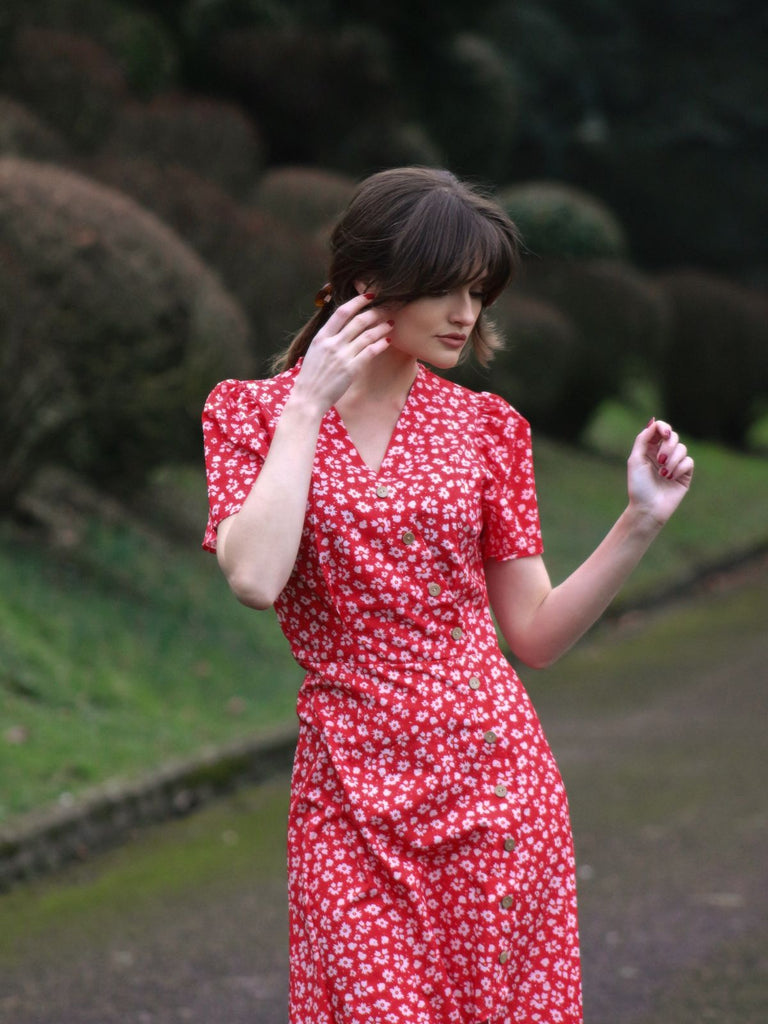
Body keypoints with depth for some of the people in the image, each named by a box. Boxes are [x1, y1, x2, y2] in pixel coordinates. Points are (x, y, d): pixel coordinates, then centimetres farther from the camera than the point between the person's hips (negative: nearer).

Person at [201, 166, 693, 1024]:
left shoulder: (484, 426, 7)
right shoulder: (253, 414, 2)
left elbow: (533, 633, 8)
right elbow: (254, 579, -16)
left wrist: (642, 521, -3)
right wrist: (307, 408, -11)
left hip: (493, 767, 2)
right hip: (352, 789, -2)